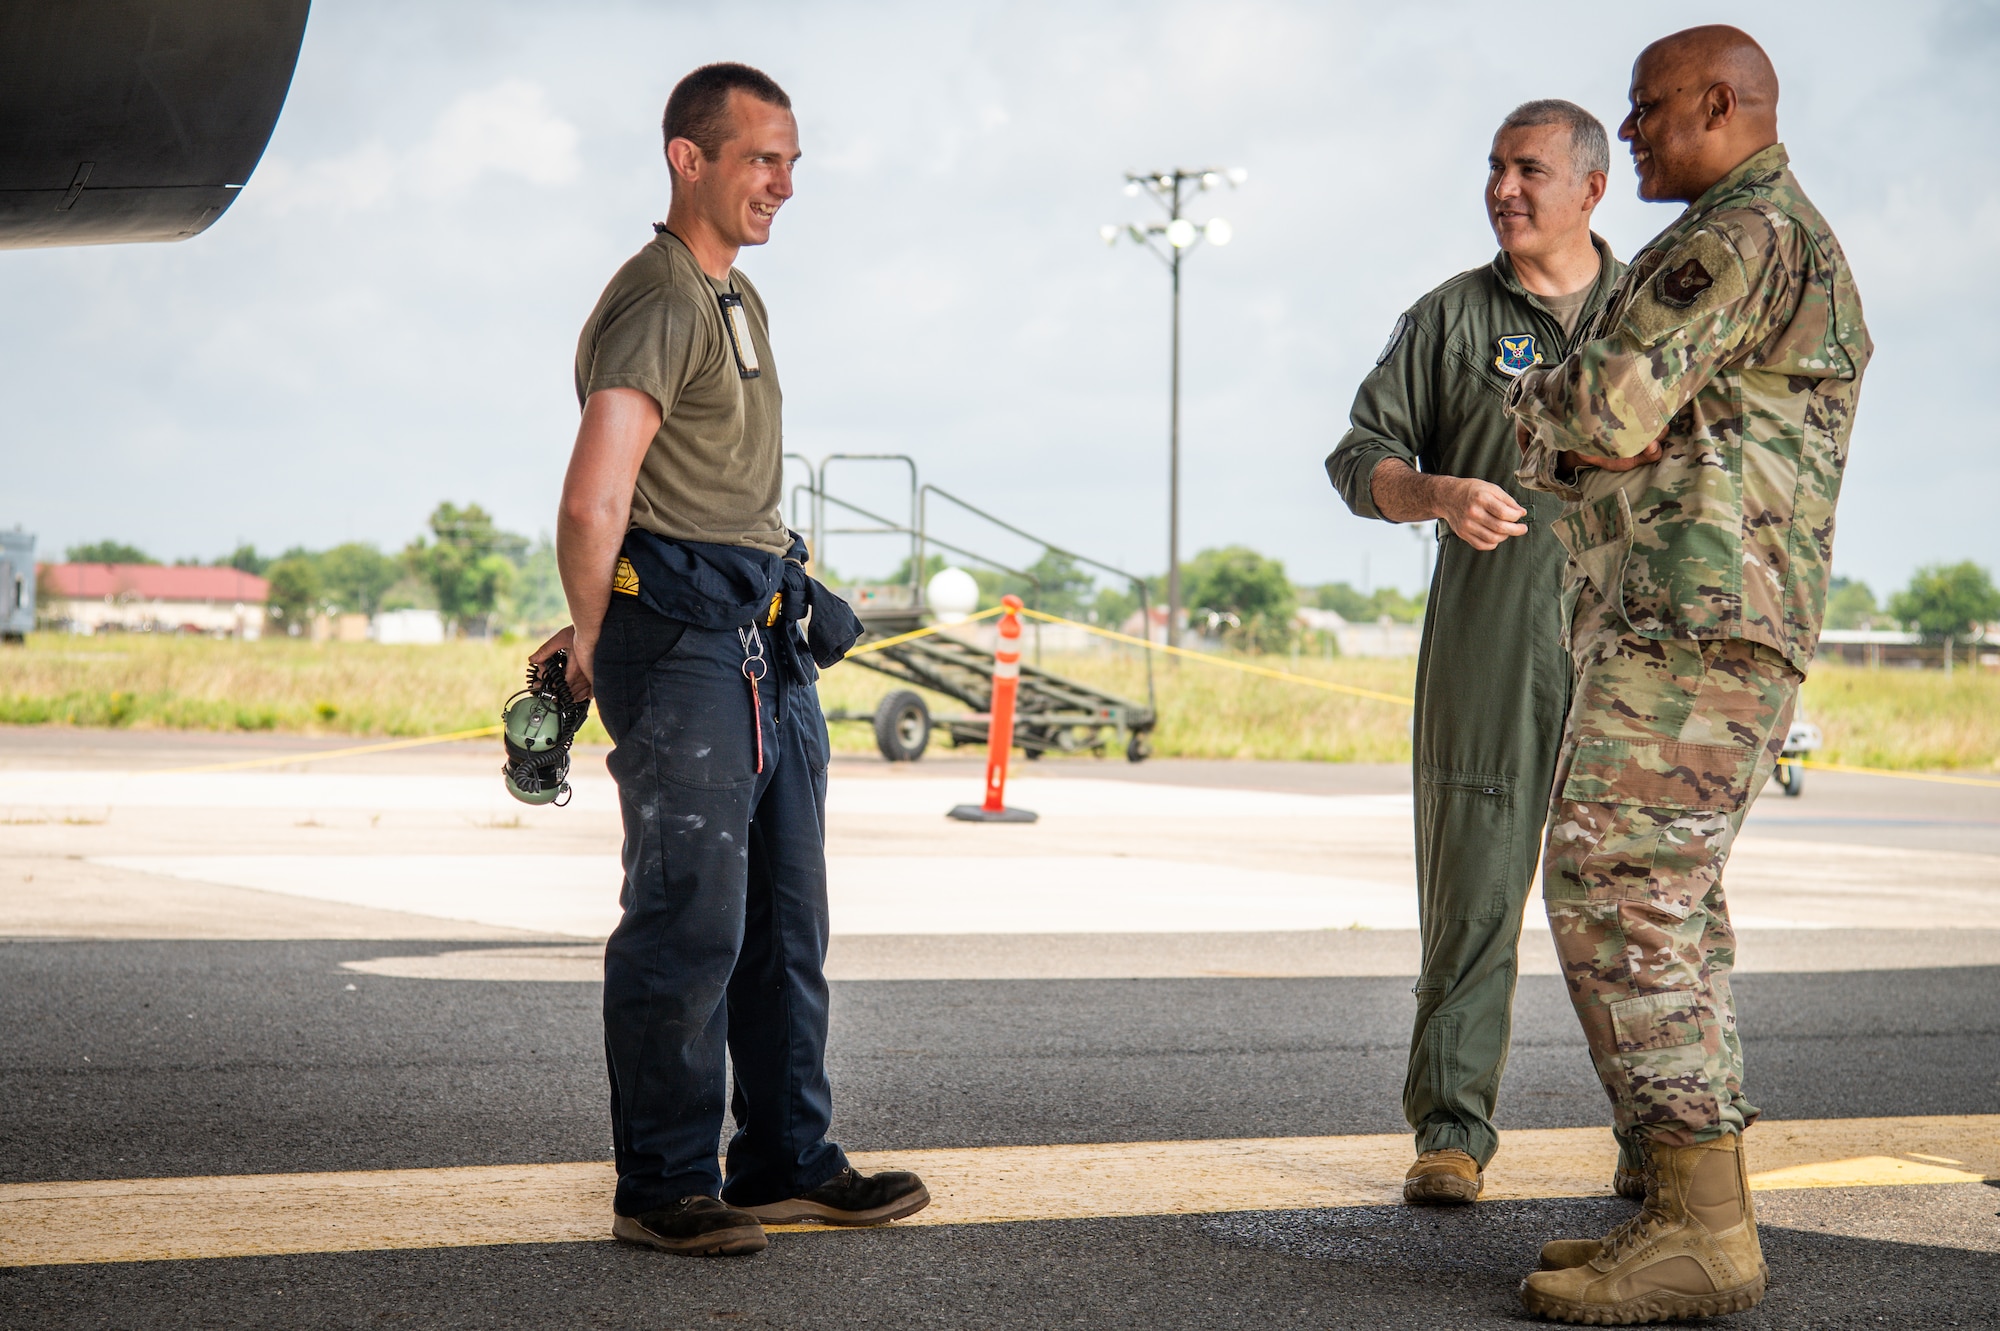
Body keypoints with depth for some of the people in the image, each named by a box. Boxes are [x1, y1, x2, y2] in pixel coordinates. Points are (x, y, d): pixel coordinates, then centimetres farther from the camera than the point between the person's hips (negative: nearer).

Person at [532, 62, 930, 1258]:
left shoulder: (739, 300, 20)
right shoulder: (656, 304, -13)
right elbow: (594, 503, -23)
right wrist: (594, 640, -8)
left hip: (769, 642, 10)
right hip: (683, 642, -10)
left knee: (786, 920, 12)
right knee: (689, 921, -8)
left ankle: (785, 1162, 20)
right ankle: (662, 1189, 0)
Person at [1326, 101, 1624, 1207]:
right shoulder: (1451, 319, 10)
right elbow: (1361, 460, 8)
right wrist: (1441, 494, -13)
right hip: (1488, 646, -1)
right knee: (1474, 886, -3)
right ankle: (1451, 1135, 3)